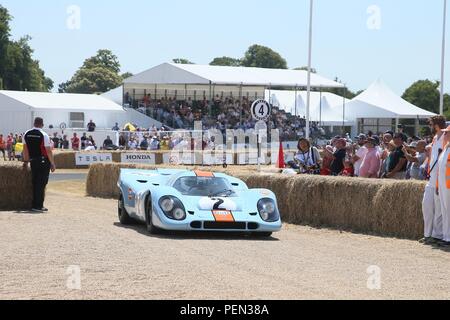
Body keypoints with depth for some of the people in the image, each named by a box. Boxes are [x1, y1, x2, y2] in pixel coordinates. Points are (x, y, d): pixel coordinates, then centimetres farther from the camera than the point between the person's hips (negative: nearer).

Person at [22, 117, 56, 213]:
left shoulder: (27, 134, 3)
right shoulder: (44, 135, -13)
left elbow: (25, 149, 10)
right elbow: (48, 151, -14)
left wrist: (26, 161, 20)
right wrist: (52, 164, -7)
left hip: (33, 161, 5)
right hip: (43, 161, -5)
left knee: (35, 183, 14)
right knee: (42, 184, 0)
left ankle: (36, 205, 18)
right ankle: (37, 206, 0)